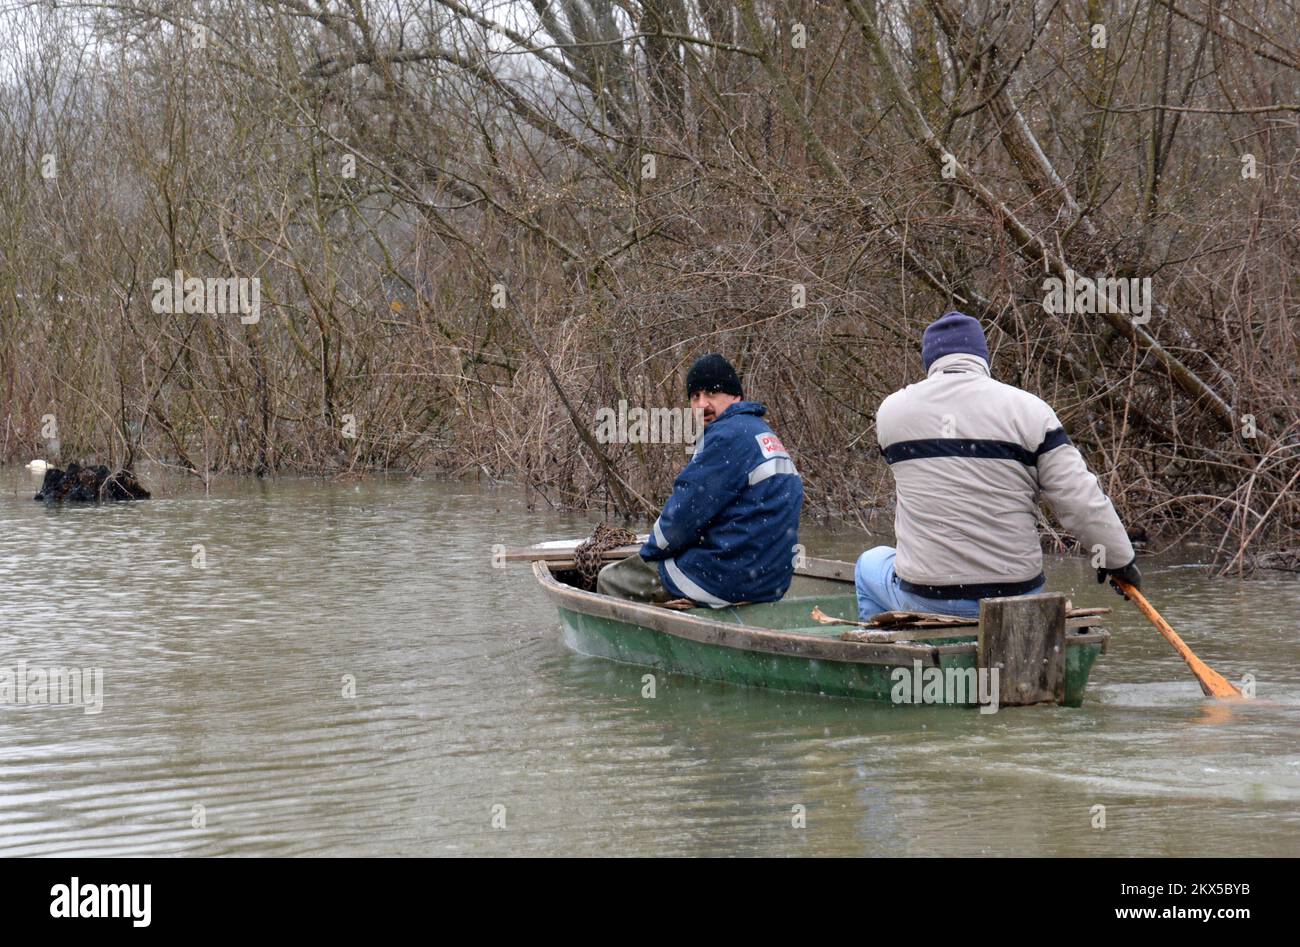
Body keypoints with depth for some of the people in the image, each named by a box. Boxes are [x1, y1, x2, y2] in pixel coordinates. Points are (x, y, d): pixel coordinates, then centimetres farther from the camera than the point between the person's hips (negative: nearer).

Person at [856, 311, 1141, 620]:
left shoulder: (892, 410, 1)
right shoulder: (1028, 409, -5)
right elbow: (1079, 499, -7)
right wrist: (1119, 558, 5)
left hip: (923, 597, 0)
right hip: (1013, 597, 0)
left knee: (870, 565, 33)